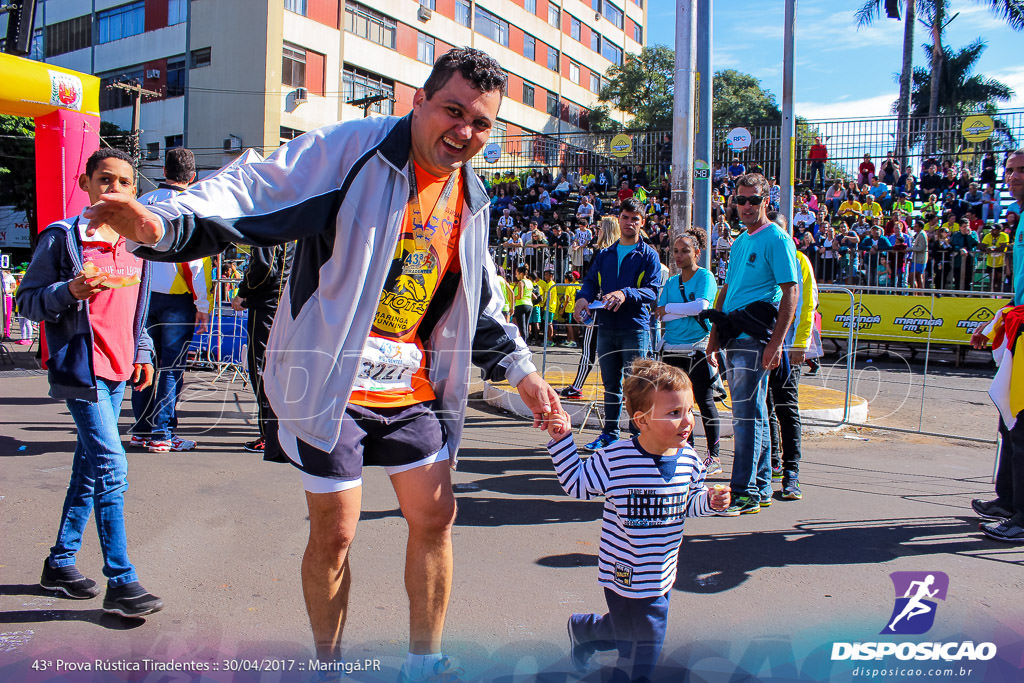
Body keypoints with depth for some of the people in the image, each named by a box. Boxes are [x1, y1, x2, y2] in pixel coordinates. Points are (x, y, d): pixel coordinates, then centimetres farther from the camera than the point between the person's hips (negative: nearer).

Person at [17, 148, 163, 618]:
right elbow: (26, 301, -6)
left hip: (118, 372, 7)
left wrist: (142, 353, 16)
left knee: (91, 467, 13)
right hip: (81, 369, -7)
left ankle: (61, 562, 27)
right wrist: (69, 291, -23)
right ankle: (120, 582, -4)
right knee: (111, 468, -12)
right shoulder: (62, 238, -6)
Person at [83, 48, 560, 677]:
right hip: (333, 383, -5)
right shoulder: (349, 148, -12)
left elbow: (482, 304, 18)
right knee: (334, 534, 4)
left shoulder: (472, 199, 8)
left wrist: (521, 371, 13)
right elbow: (254, 195, -18)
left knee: (435, 518, 9)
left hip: (413, 387, 6)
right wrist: (166, 223, -35)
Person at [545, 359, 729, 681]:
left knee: (641, 635, 21)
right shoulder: (614, 458, -20)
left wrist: (710, 501, -9)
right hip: (625, 571, -5)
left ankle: (582, 630, 47)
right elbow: (578, 485, -7)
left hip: (660, 575, 5)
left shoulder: (688, 459, -5)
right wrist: (562, 440, -15)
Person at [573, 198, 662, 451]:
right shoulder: (604, 255, 18)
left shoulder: (648, 255, 3)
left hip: (635, 328, -4)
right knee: (611, 384, 12)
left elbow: (652, 291, -8)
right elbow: (590, 282, 13)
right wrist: (583, 297, -11)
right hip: (606, 327, 5)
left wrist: (626, 294, -26)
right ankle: (610, 433, 21)